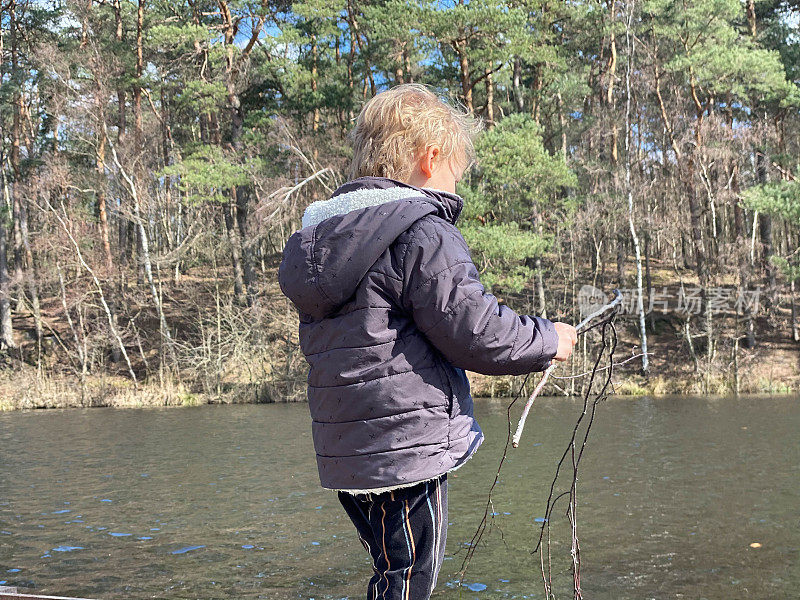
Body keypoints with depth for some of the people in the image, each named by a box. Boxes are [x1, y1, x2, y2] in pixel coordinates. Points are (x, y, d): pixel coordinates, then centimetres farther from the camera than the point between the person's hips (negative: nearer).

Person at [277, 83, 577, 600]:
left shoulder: (324, 233, 13)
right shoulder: (423, 233, -15)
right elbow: (474, 331, -18)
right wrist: (548, 340, 0)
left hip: (345, 454, 9)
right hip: (405, 452, -9)